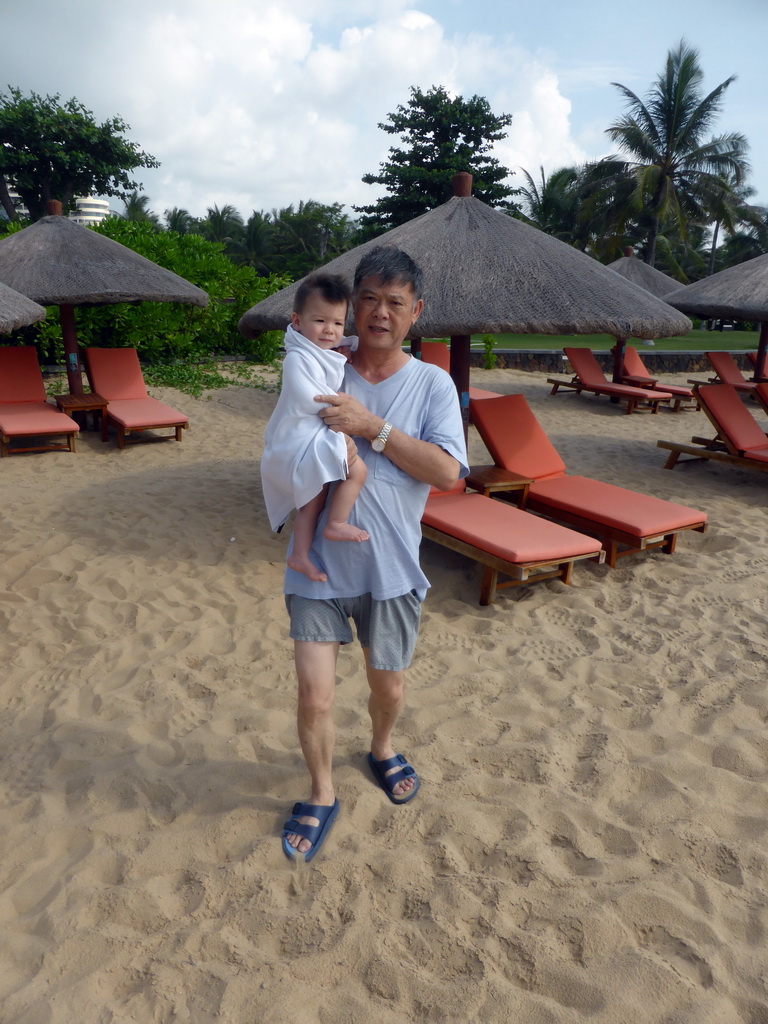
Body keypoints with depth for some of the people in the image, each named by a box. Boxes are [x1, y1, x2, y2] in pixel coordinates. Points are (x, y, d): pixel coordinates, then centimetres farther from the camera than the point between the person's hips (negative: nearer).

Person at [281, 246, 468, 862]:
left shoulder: (432, 384, -3)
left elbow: (447, 471, -16)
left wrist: (373, 427, -23)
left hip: (391, 568, 0)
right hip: (320, 563, 0)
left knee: (389, 686, 16)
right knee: (315, 695, 0)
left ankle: (383, 749, 51)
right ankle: (322, 797, 28)